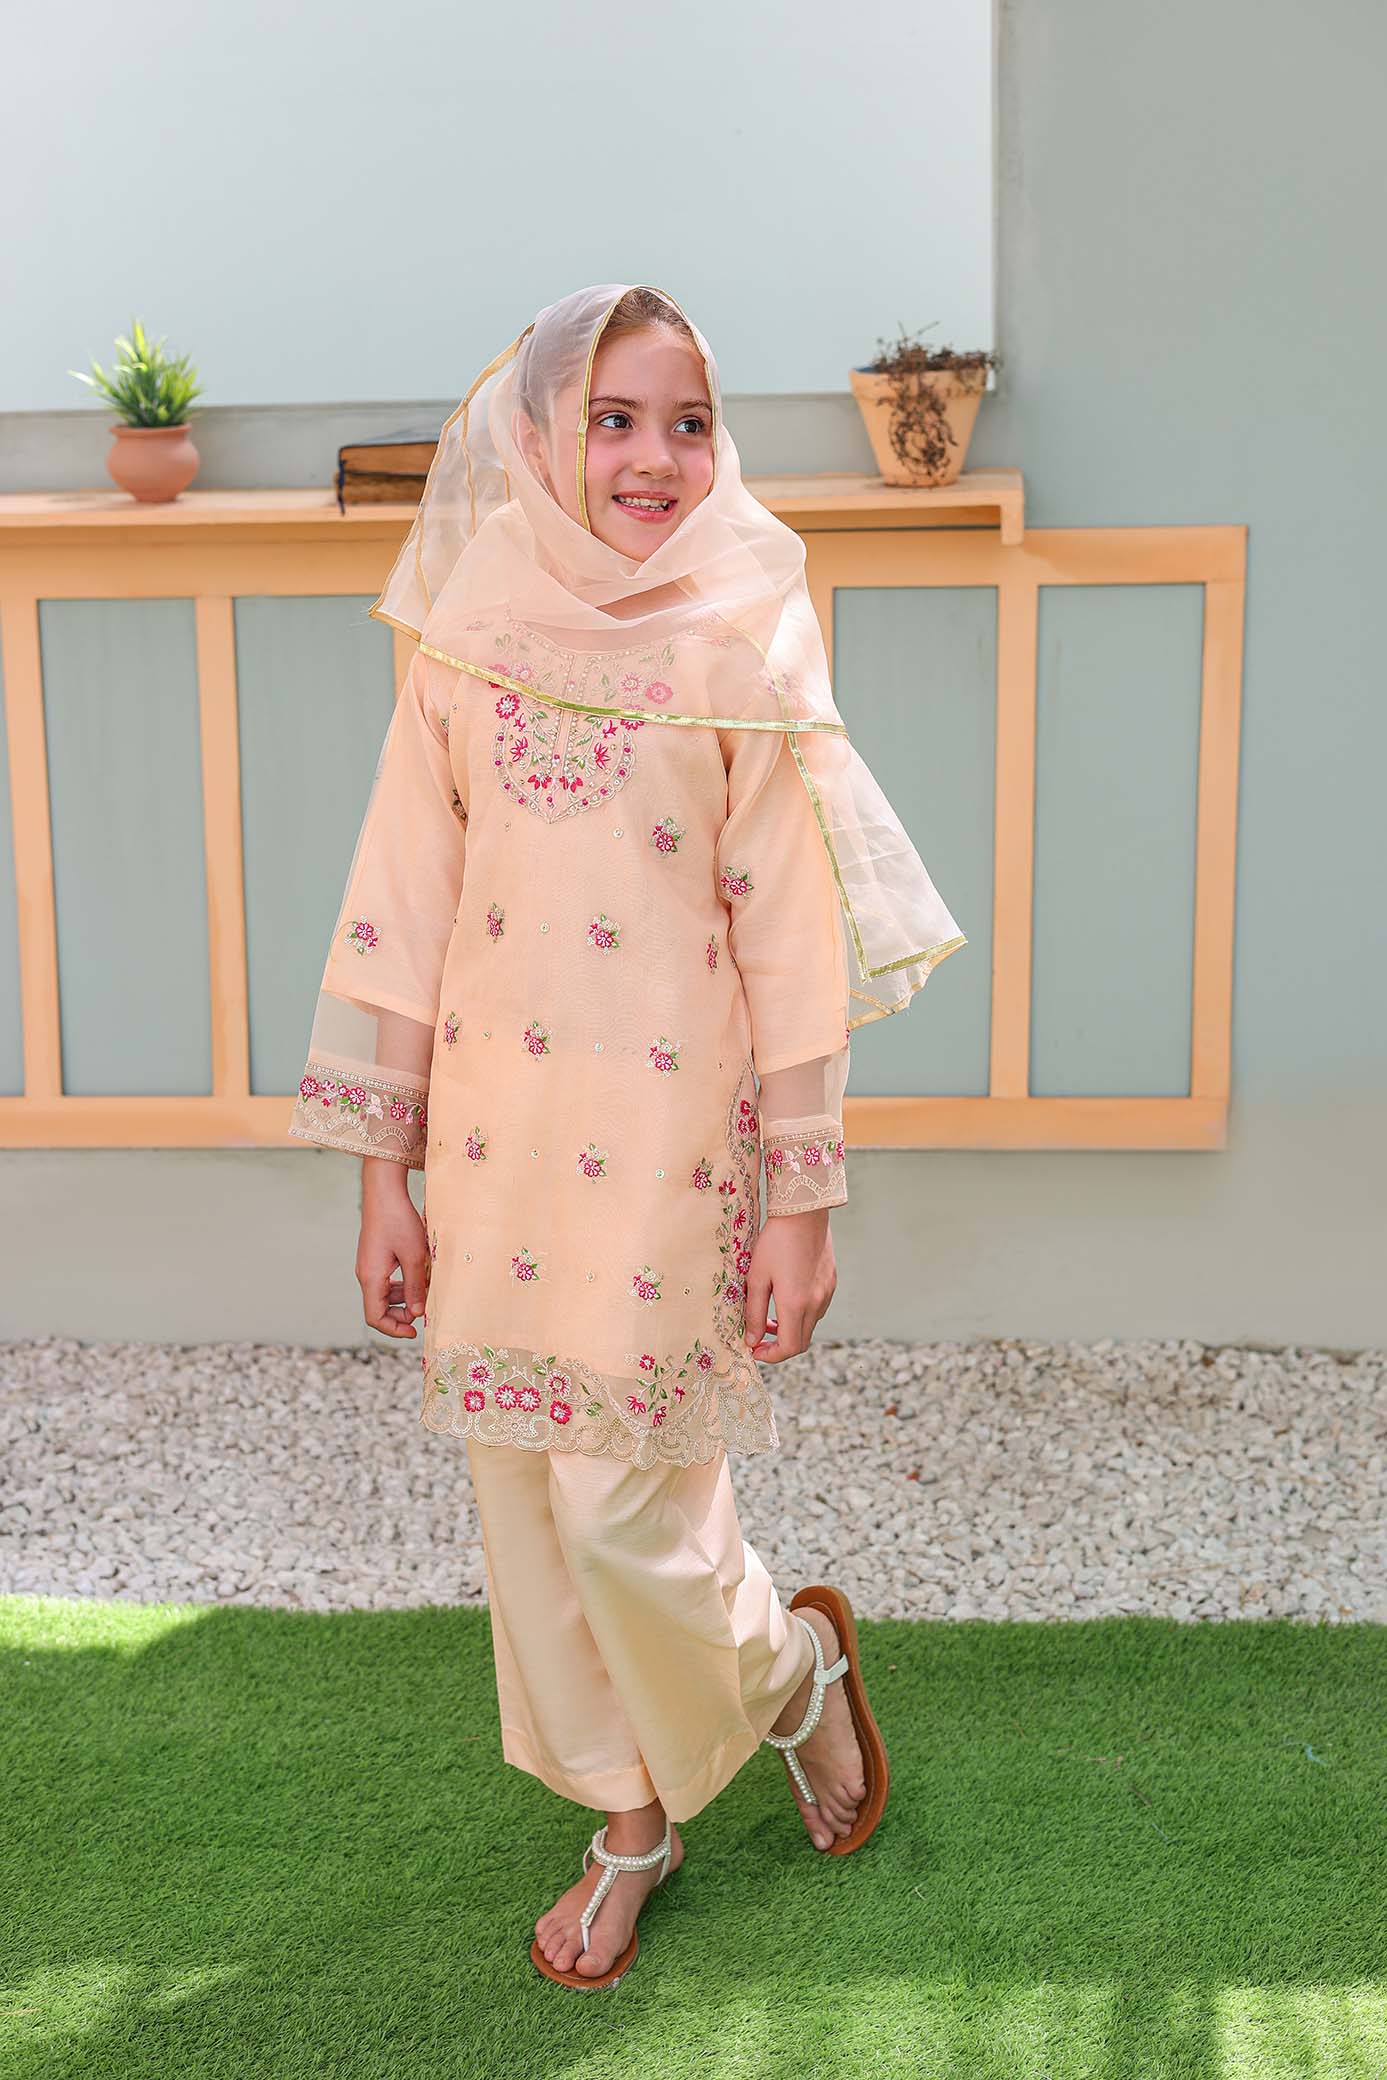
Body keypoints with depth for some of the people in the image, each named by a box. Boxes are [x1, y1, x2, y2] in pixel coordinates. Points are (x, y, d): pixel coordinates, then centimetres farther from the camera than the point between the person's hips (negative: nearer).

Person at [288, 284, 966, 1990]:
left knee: (624, 1508, -3)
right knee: (524, 1499, 12)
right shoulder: (469, 647, 1)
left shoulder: (742, 656, -5)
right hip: (495, 1135, 4)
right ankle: (634, 1816, 34)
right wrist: (384, 1173, 2)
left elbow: (794, 944, -5)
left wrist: (803, 1201, -6)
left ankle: (793, 1668, 31)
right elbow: (401, 917, 3)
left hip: (668, 1143, -3)